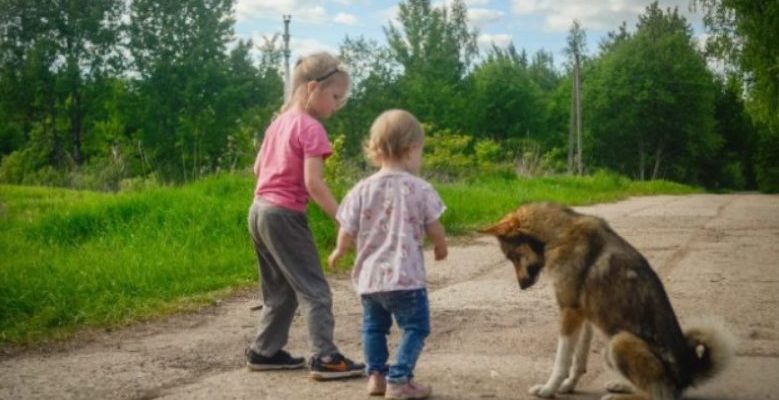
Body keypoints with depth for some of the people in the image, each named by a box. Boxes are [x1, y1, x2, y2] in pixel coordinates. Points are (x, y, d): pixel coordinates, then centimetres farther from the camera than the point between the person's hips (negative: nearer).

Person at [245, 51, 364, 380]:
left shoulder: (280, 121, 13)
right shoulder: (312, 128, -14)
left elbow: (258, 167, 20)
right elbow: (313, 183, -21)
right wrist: (344, 219, -19)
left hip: (259, 209, 9)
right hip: (285, 215, -9)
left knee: (280, 290, 18)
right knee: (313, 288, -4)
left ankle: (264, 351, 21)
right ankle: (325, 358, -5)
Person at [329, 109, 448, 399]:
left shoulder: (362, 190, 0)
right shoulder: (420, 189, -8)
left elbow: (347, 233, 2)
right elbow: (434, 230, -3)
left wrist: (338, 253, 23)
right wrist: (441, 248, 20)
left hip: (369, 277, 4)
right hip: (405, 277, -4)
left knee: (374, 326, 22)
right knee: (415, 327, 6)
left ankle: (376, 375, 22)